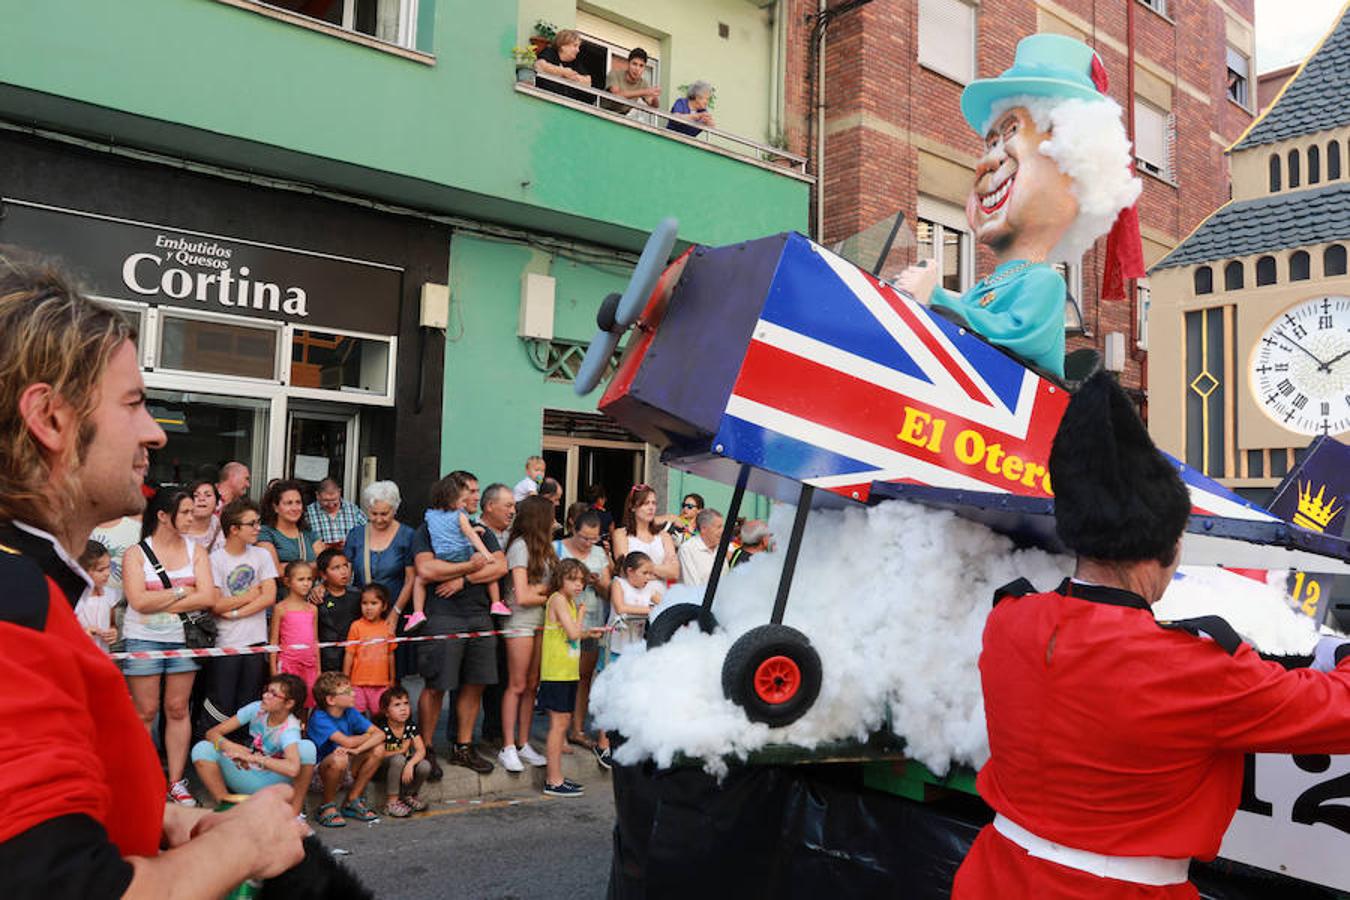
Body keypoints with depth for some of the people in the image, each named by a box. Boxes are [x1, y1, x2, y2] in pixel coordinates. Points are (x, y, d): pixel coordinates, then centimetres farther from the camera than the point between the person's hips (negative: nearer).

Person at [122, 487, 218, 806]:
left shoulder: (196, 551, 5)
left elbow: (208, 597, -7)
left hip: (181, 639, 2)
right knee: (146, 713, 2)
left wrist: (160, 602, -10)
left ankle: (176, 782, 13)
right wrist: (182, 592, -9)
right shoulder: (136, 554, -2)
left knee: (178, 710, 6)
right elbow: (139, 601, -15)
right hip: (143, 640, -2)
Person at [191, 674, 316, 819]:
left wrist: (252, 757, -41)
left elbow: (293, 768, -42)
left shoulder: (290, 729, -22)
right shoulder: (257, 709, -10)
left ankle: (295, 811, -17)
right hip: (246, 778, 4)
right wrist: (229, 746, -32)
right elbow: (212, 732, -10)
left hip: (271, 784, -4)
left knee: (307, 747, -31)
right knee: (202, 749, -16)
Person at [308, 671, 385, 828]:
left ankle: (352, 801, 2)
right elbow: (347, 742, -32)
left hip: (345, 771, 6)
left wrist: (357, 750, -29)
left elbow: (380, 734, -11)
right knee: (339, 759, -37)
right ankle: (327, 807, -11)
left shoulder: (350, 713, -3)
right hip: (318, 772, -6)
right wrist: (368, 736, -11)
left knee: (378, 749, -12)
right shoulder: (319, 718, -21)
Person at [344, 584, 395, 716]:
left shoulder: (387, 627, 1)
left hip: (381, 683, 2)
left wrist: (392, 679, 16)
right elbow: (349, 654, -3)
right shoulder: (356, 626, -6)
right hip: (359, 682, -2)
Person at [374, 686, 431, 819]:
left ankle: (409, 795, 7)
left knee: (425, 766, -23)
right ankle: (392, 802, -23)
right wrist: (401, 751, -19)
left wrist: (410, 764, -32)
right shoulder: (382, 728, -19)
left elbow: (421, 750, -14)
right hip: (382, 767, -4)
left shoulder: (411, 726, -6)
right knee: (398, 759, -35)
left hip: (404, 764, 4)